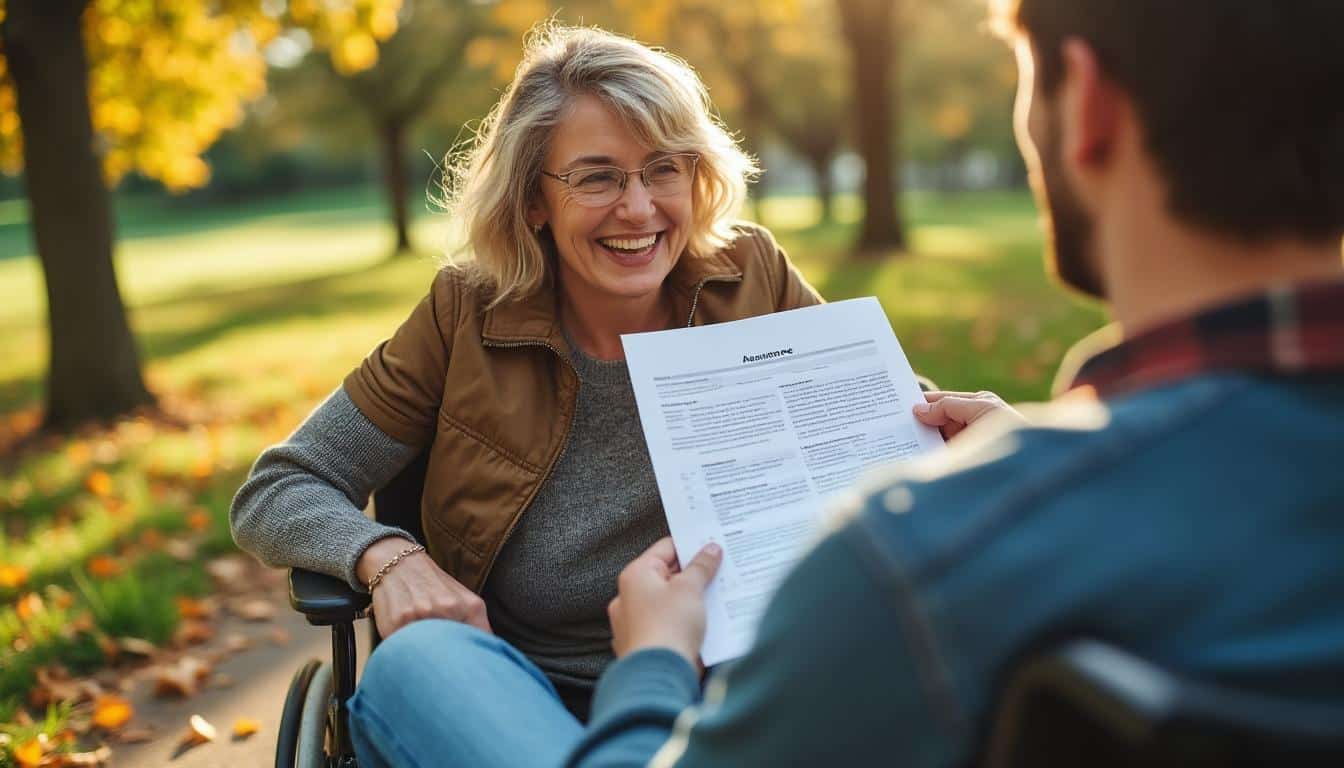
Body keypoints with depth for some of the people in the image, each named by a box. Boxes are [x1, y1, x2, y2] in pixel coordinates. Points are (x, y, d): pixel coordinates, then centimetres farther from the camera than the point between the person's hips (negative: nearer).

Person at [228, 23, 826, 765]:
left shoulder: (754, 278, -2)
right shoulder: (469, 314, -4)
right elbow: (274, 494, -1)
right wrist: (388, 556, -23)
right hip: (520, 698, 1)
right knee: (418, 662, -34)